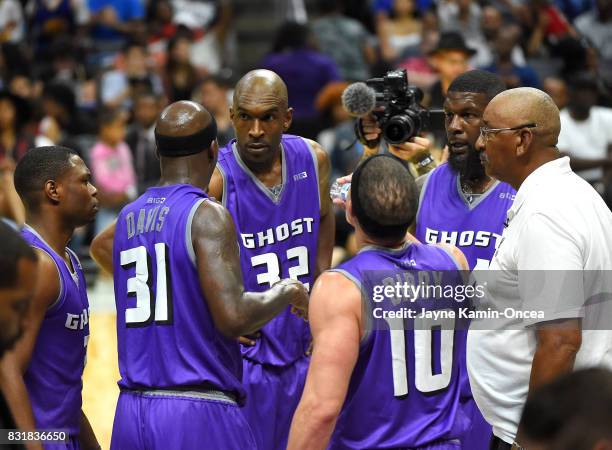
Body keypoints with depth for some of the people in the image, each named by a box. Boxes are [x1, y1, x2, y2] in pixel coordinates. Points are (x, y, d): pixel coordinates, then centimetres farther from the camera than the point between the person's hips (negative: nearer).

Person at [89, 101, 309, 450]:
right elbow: (234, 318, -19)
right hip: (198, 411, -7)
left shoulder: (129, 217, 13)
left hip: (131, 410, 7)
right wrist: (287, 292, -1)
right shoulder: (208, 215, -9)